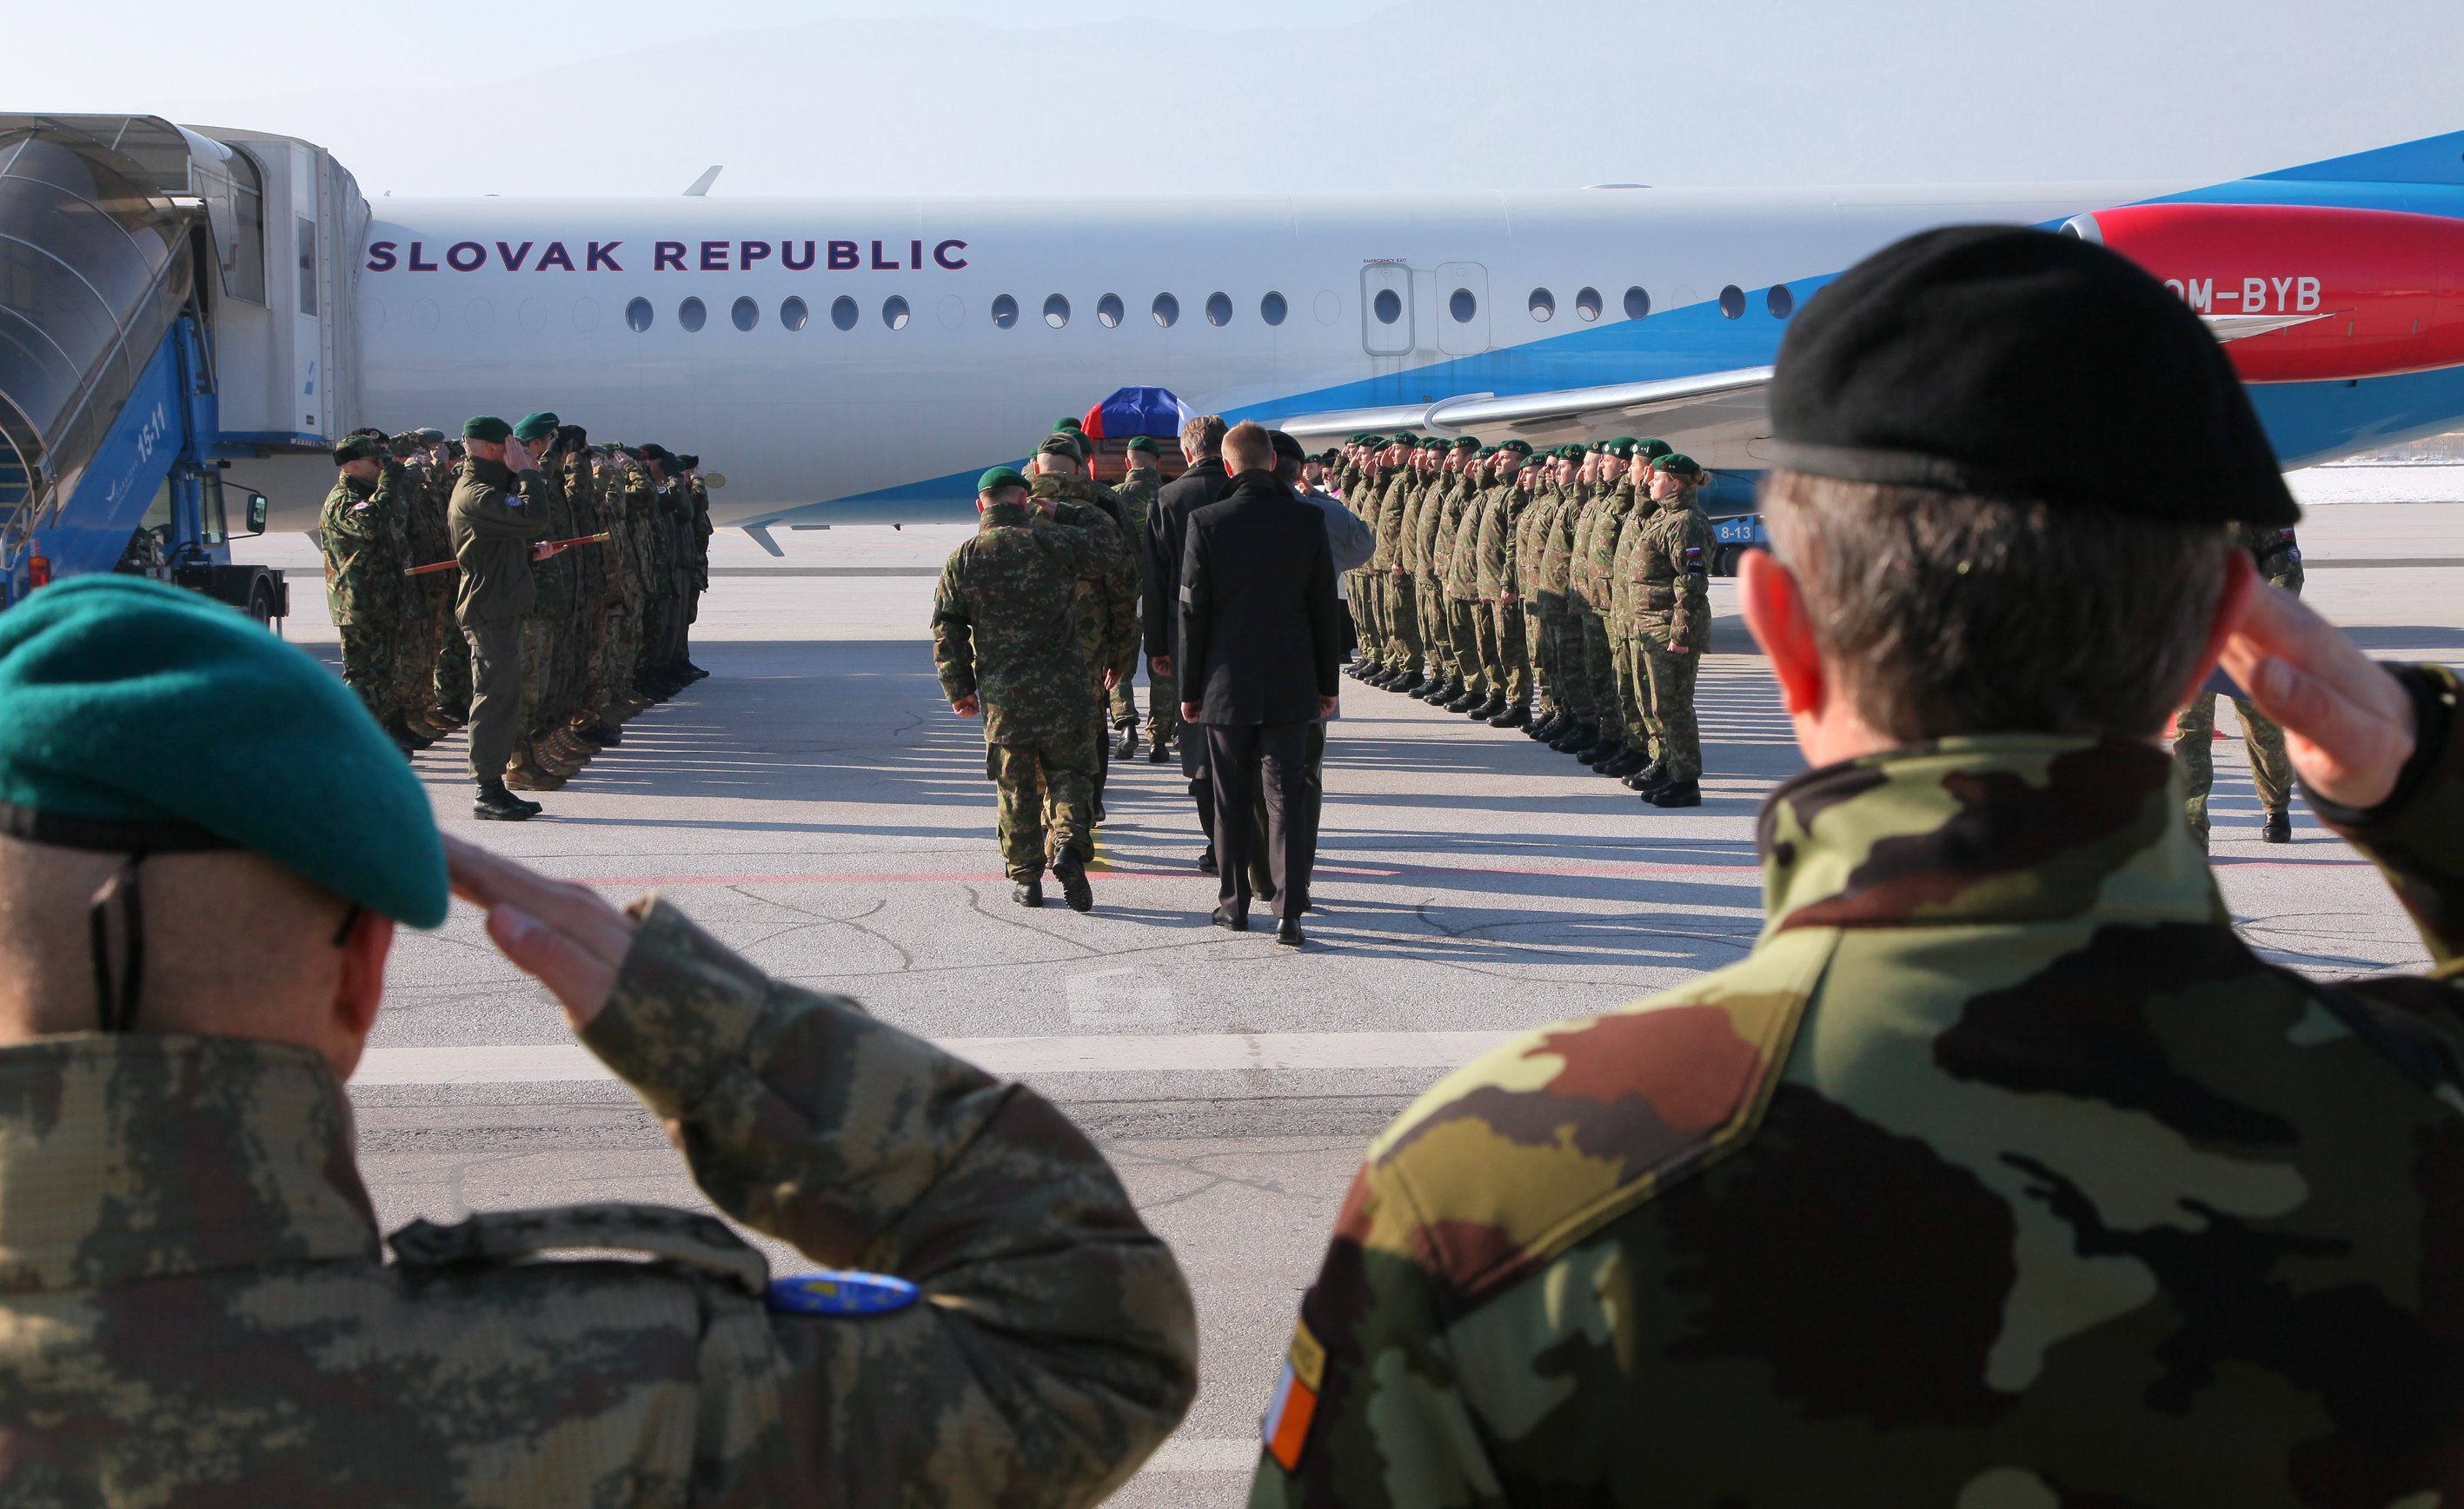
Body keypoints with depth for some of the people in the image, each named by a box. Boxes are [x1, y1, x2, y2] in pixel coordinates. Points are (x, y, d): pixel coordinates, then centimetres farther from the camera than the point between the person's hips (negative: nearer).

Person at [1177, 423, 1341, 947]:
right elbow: (1324, 608, 2)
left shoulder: (1206, 523, -9)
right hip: (1291, 685, 1)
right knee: (1288, 795, 0)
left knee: (1231, 798, 11)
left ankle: (1234, 903, 20)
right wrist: (1328, 682, 11)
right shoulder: (1308, 520, -4)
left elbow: (1192, 613, -4)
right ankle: (1289, 913, -7)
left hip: (1227, 686, 0)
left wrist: (1189, 688, 4)